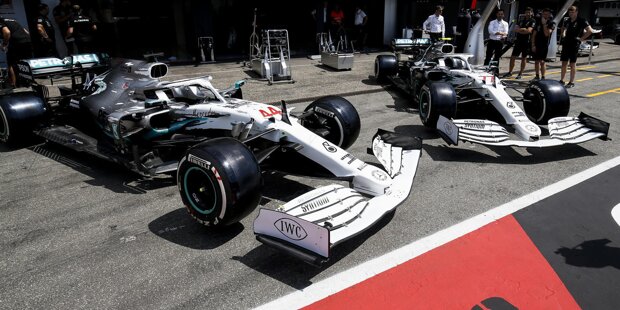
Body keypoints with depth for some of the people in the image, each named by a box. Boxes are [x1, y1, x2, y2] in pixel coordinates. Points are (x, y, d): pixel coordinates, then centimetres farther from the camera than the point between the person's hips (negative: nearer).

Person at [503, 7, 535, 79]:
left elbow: (529, 31, -16)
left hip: (526, 42, -5)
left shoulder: (532, 21, -3)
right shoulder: (521, 21, 14)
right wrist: (523, 29, -13)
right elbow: (515, 29, 1)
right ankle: (510, 72, 12)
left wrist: (519, 30, -8)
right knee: (512, 57, 3)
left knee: (524, 58, 4)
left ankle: (520, 74, 10)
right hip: (518, 41, 5)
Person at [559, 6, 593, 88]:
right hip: (566, 44, 5)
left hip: (575, 45, -5)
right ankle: (561, 80, 16)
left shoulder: (581, 21, -8)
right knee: (564, 63, 8)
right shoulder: (566, 20, 8)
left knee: (572, 64, 0)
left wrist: (581, 39, -11)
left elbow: (590, 31, -11)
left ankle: (572, 82, 7)